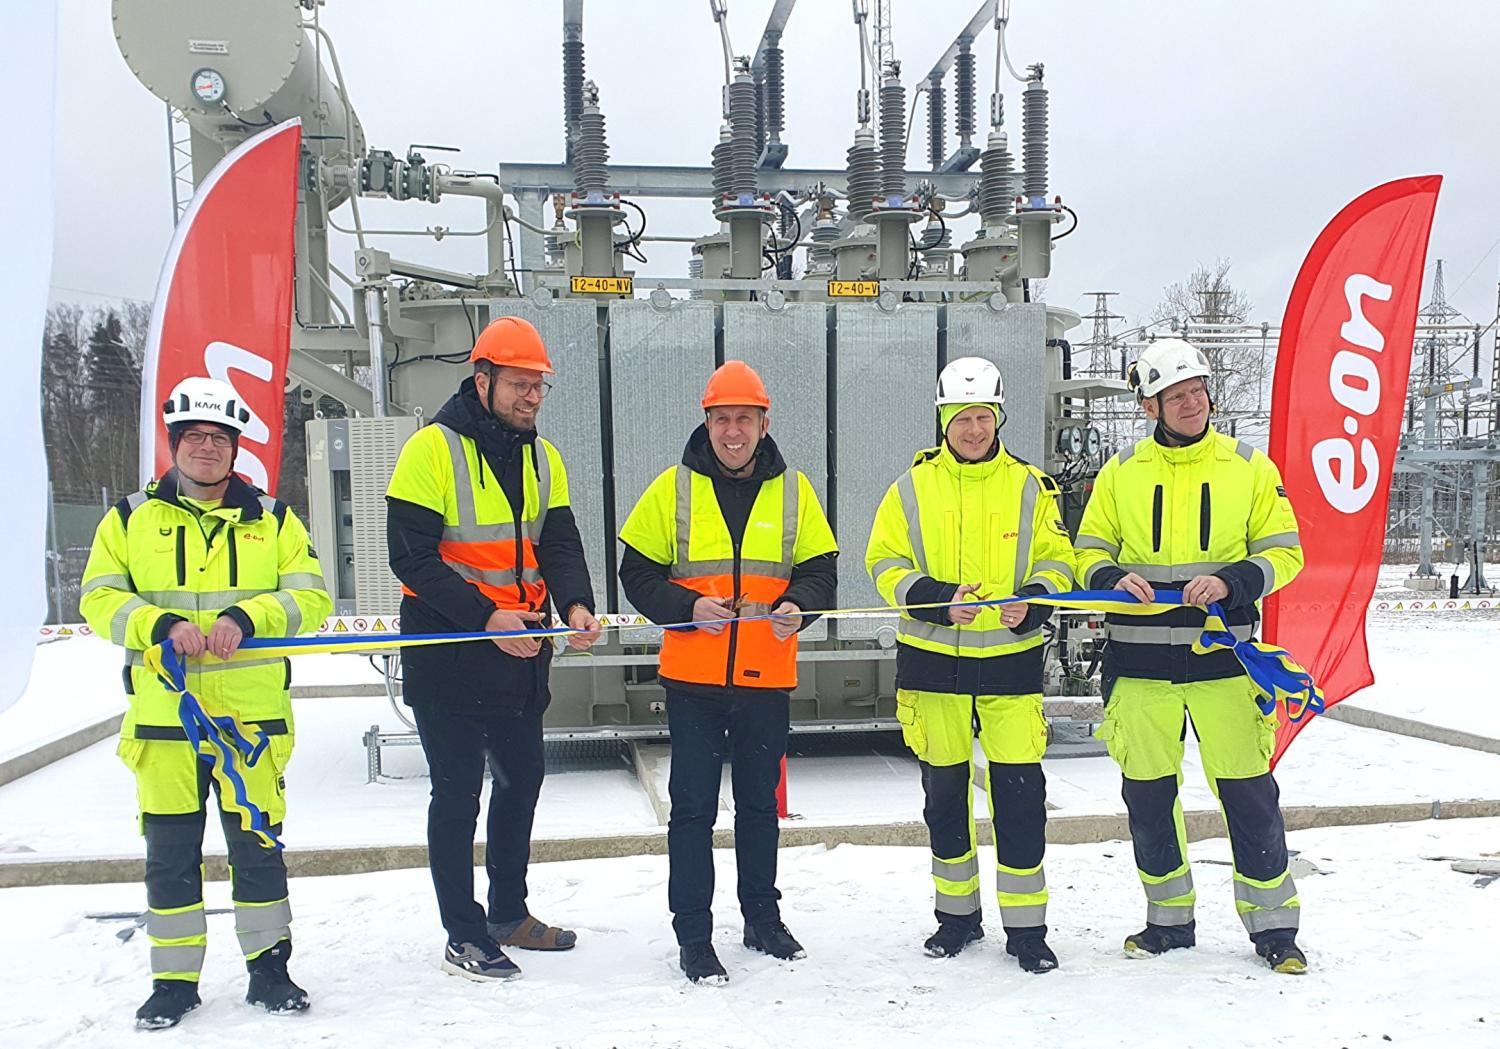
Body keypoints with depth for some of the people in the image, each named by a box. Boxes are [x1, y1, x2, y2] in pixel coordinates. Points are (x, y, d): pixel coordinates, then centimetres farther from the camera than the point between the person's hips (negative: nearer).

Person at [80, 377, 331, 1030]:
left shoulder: (272, 520, 10)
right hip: (163, 713, 0)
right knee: (170, 850, 6)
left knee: (257, 843, 5)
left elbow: (310, 597, 1)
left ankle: (268, 968, 20)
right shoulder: (131, 518, 10)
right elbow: (99, 599, 3)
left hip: (253, 712, 0)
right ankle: (174, 980, 21)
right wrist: (161, 624, -16)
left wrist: (245, 616, -16)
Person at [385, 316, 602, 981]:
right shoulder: (432, 449, -13)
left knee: (522, 779, 16)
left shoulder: (542, 458, 7)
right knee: (458, 794, 2)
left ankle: (509, 915, 34)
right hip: (446, 656, -7)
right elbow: (412, 556, -18)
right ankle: (465, 938, 16)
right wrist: (485, 618, -26)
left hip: (522, 656, 7)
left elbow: (559, 544, 1)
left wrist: (576, 604, -19)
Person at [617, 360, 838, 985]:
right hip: (692, 676, -2)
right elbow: (638, 574, -1)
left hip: (767, 677, 2)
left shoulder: (793, 489, 4)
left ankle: (762, 917, 33)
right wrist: (689, 607, -18)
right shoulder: (673, 488, -1)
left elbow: (819, 570, 5)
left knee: (760, 803, 16)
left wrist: (795, 606, -16)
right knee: (693, 806, 3)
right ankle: (693, 936, 15)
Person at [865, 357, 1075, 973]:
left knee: (1020, 792, -4)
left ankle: (1025, 926, 11)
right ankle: (958, 914, 28)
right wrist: (938, 599, -17)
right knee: (944, 790, 11)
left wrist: (1032, 603, -15)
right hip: (932, 661, 1)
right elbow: (885, 564, 0)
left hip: (1011, 660, -1)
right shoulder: (912, 488, 2)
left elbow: (1056, 559, 5)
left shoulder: (1029, 486, 4)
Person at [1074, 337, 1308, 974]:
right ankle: (1169, 919, 25)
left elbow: (1283, 552, 3)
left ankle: (1273, 924, 16)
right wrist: (1113, 578, -12)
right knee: (1147, 792, 8)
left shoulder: (1249, 467, 5)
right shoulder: (1121, 473, 7)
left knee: (1247, 791, 0)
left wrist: (1230, 581, -15)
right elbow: (1088, 553, 10)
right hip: (1140, 659, 2)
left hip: (1223, 658, -1)